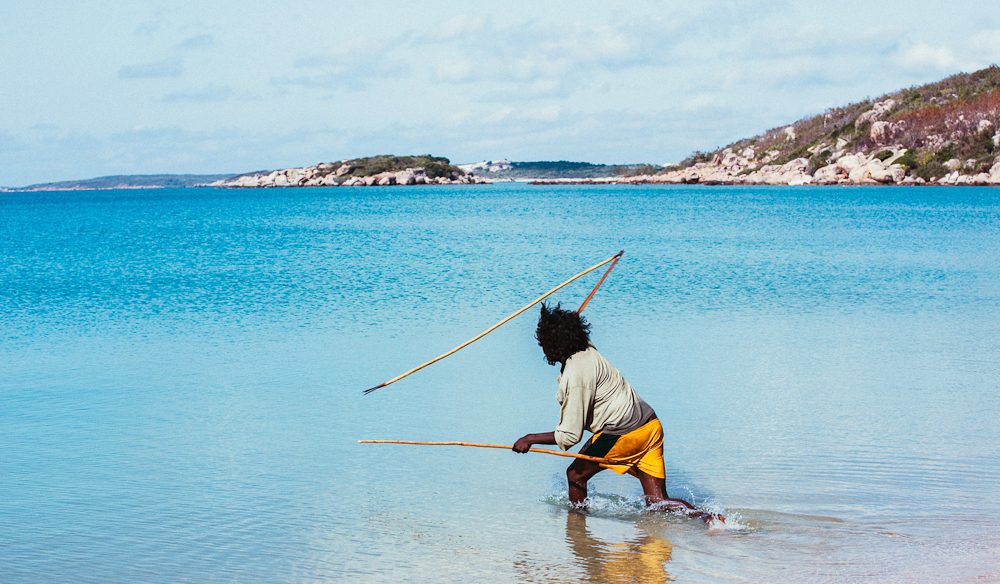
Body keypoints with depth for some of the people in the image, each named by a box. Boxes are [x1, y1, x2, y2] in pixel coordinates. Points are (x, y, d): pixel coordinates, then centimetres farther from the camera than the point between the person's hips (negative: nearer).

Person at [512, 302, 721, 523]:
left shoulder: (574, 376, -17)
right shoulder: (588, 352, 9)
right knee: (657, 502, 5)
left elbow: (570, 435, -15)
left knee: (576, 475, 12)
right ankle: (708, 517, -14)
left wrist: (531, 439, -6)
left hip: (623, 434, -9)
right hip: (650, 425, 9)